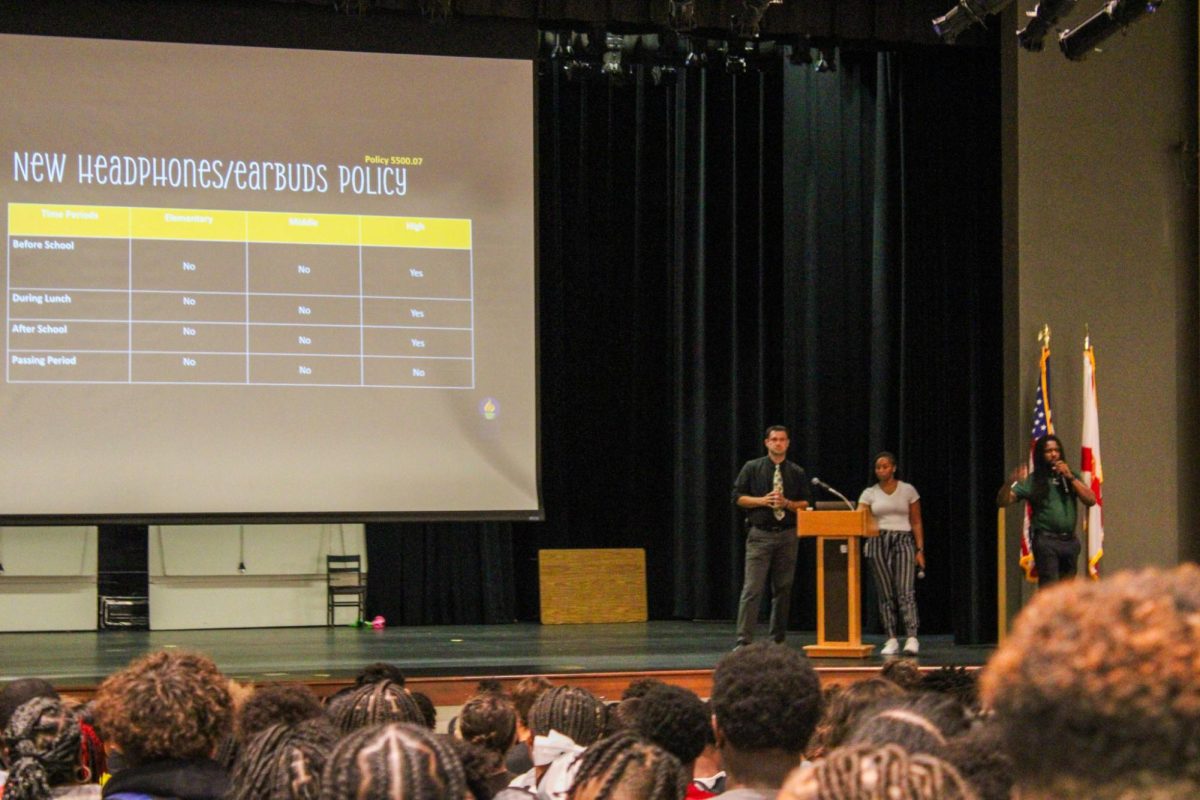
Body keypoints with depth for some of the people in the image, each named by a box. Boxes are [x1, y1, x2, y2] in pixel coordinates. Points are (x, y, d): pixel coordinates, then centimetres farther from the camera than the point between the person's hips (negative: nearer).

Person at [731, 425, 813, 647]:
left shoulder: (797, 472, 9)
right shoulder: (752, 468, 3)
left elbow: (806, 503, 9)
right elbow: (738, 497, 2)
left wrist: (787, 503, -10)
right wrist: (763, 500, -12)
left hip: (788, 535, 3)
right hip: (760, 534, -3)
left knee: (783, 589, 8)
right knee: (752, 588, -10)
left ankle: (778, 639, 17)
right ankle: (744, 640, -12)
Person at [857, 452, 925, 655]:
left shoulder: (908, 490, 6)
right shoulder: (869, 493, 8)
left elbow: (916, 523, 7)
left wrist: (920, 550, 0)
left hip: (903, 541, -2)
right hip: (878, 542, 2)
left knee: (906, 591, -14)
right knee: (885, 593, 1)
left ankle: (911, 638, -22)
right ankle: (891, 640, 4)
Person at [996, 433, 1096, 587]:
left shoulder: (1072, 476, 14)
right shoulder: (1032, 481, 2)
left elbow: (1091, 500, 2)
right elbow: (1002, 501, -5)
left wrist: (1071, 478, -5)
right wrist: (1011, 483, -24)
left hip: (1070, 540, 5)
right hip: (1046, 541, -4)